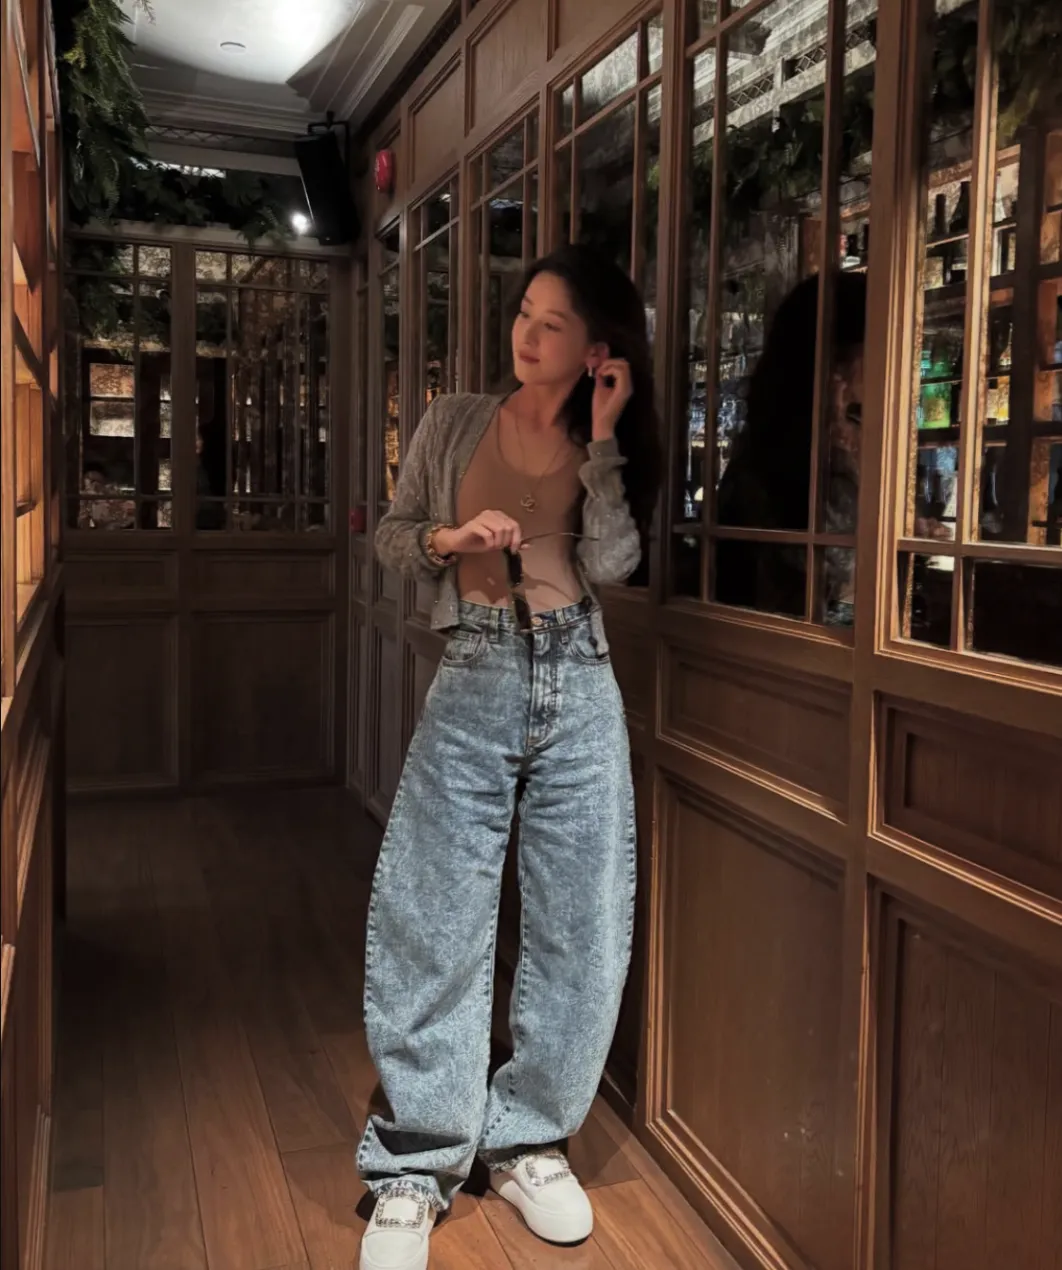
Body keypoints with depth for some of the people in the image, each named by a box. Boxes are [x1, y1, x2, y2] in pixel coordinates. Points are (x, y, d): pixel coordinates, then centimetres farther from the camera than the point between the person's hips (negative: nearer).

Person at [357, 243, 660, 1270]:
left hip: (579, 688, 2)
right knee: (435, 921, -1)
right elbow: (391, 537, 10)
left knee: (580, 923, 4)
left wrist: (602, 440, -7)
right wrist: (453, 537, -9)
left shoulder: (607, 449, 10)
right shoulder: (456, 423, 8)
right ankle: (415, 1165, 14)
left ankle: (528, 1138, 23)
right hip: (474, 681, -1)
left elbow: (610, 563, -6)